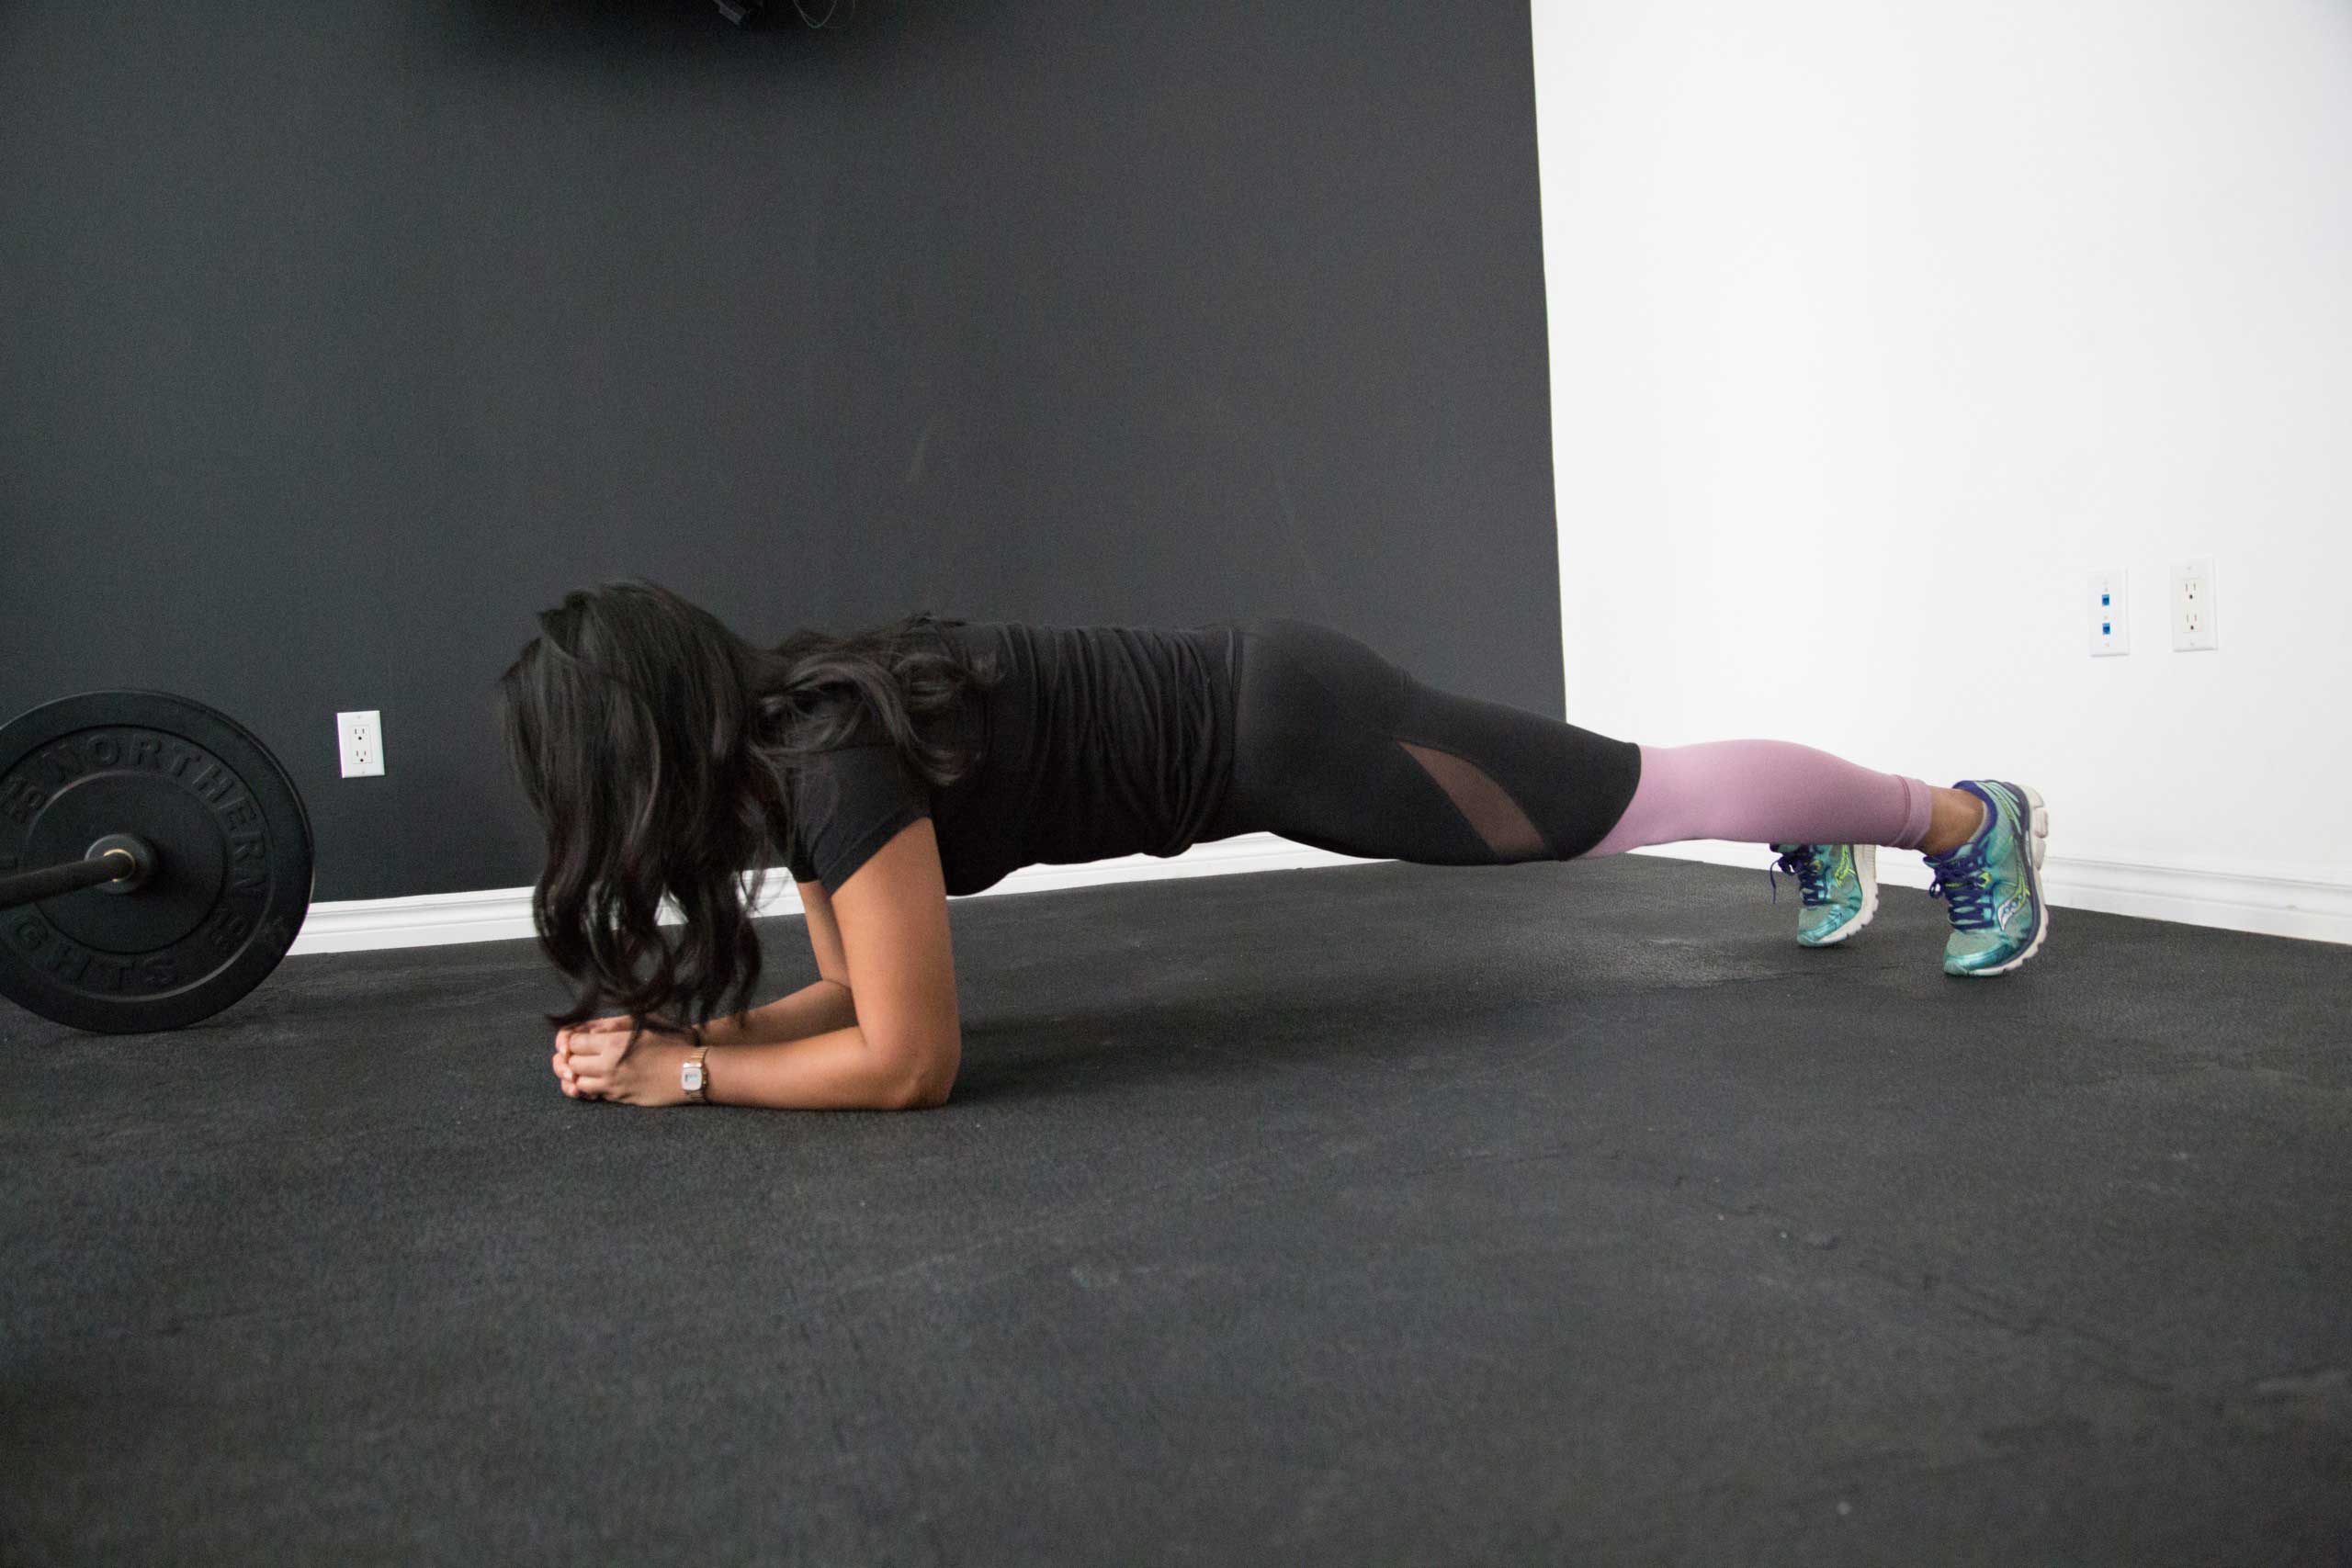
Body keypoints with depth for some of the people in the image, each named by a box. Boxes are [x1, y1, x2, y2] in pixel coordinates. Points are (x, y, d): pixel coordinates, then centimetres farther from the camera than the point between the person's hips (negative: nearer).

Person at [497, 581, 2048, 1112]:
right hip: (1239, 710, 8)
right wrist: (661, 1028, -2)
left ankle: (1971, 817, 29)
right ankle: (1822, 839, 51)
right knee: (1605, 798, 27)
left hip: (1279, 726, -8)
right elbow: (853, 991, 9)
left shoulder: (831, 758, -27)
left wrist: (689, 1071, -18)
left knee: (1648, 796, 8)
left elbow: (908, 1059, -27)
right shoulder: (774, 739, 0)